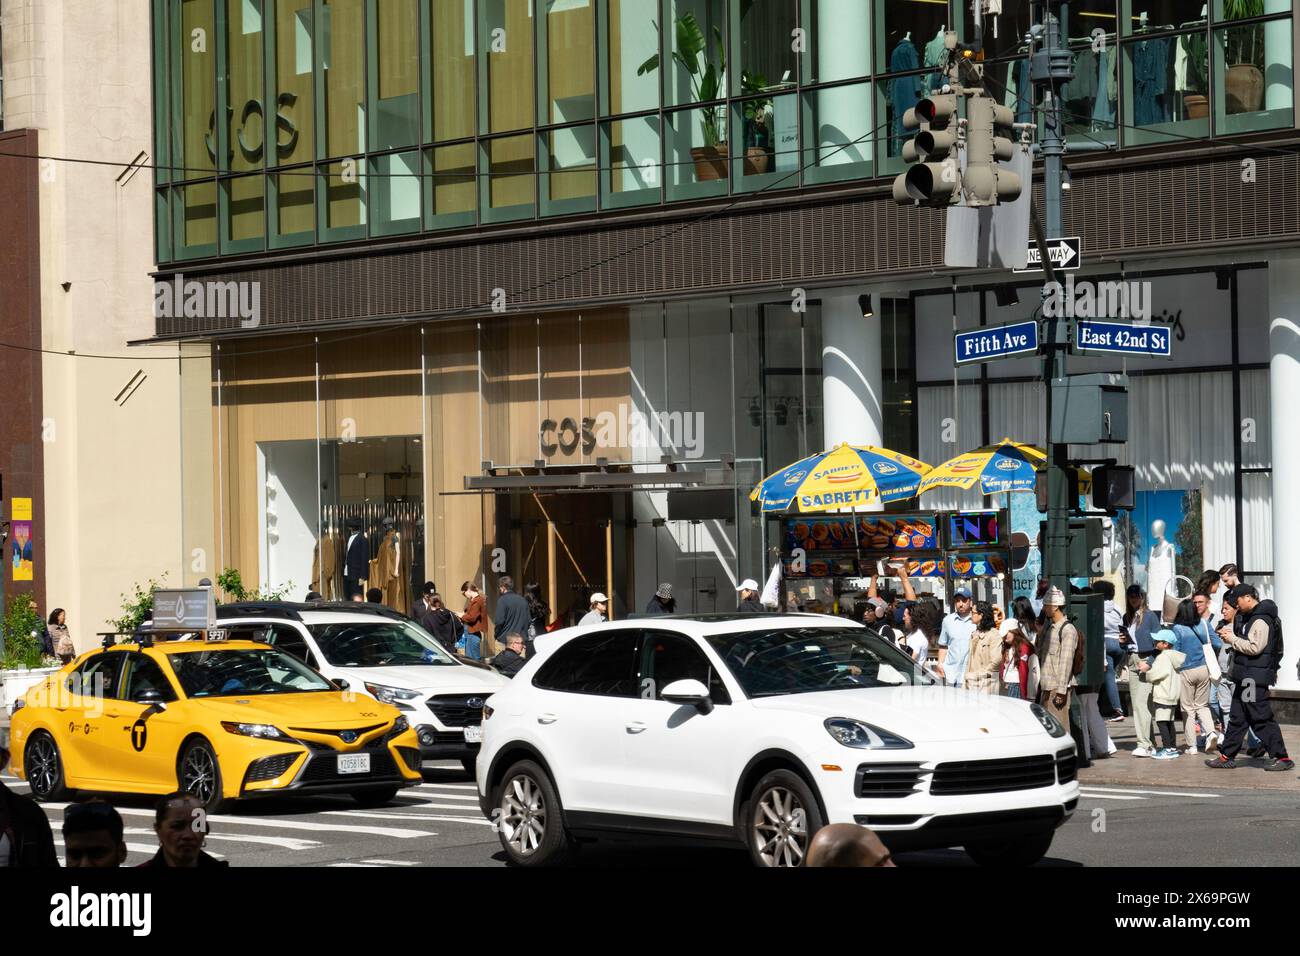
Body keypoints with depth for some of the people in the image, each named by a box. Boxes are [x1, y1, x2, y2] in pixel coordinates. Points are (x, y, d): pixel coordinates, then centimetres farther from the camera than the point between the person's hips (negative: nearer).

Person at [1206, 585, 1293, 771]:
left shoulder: (1260, 621, -16)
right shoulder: (1252, 618, 17)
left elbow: (1255, 647, -23)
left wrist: (1233, 639, -14)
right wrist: (1232, 639, 8)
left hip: (1255, 678, -11)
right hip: (1246, 677, 11)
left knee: (1262, 719, -8)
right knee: (1238, 718, 13)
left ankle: (1282, 758, -4)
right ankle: (1227, 757, 18)